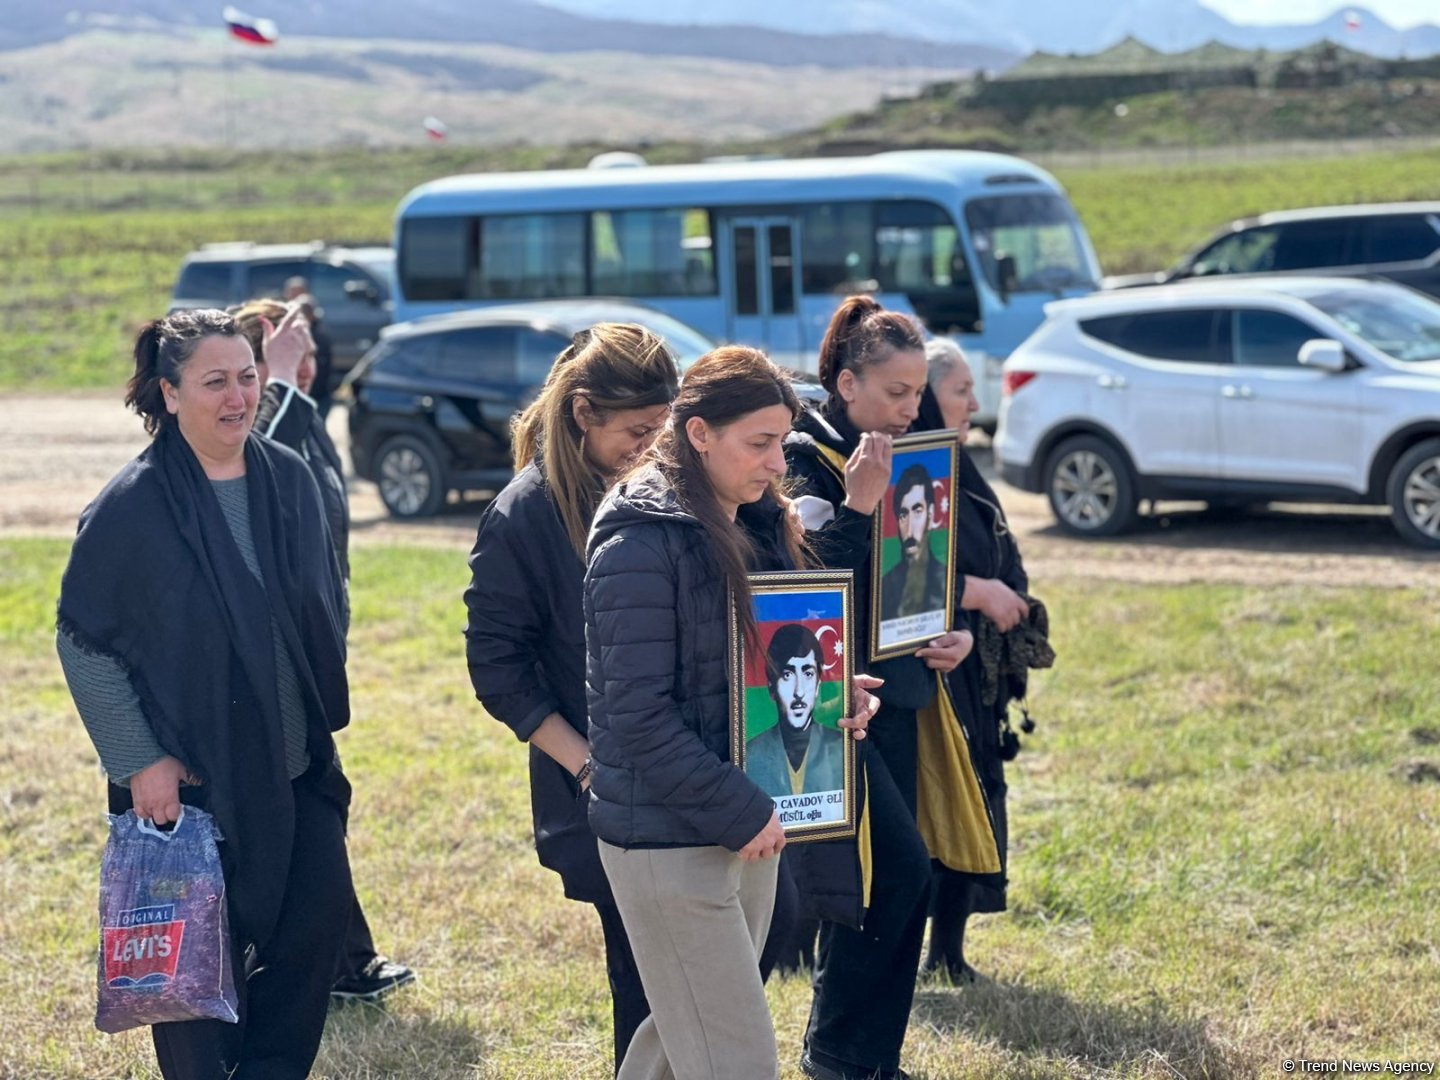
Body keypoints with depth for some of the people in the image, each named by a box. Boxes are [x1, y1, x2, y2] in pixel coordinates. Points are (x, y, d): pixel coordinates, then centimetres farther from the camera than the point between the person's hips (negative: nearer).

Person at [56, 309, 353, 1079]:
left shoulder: (289, 479, 2)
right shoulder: (133, 506, -13)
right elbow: (83, 642, -11)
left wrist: (320, 708, 12)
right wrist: (138, 761, -15)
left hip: (296, 766, 5)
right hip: (188, 780, -5)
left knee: (317, 917, 8)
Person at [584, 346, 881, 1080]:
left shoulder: (760, 524, 8)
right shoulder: (640, 543, -17)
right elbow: (637, 715, -20)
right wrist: (740, 813, -19)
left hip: (745, 822, 8)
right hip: (668, 839, -8)